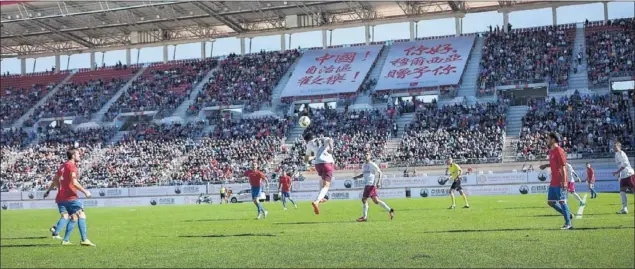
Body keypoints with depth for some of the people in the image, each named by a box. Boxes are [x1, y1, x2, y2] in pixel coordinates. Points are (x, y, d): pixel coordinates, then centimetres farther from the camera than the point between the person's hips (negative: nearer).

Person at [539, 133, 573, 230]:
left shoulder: (559, 151, -14)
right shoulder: (551, 151, 14)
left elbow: (563, 166, -18)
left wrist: (564, 182, -22)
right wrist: (546, 165, 15)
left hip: (559, 182, -9)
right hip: (553, 182, 9)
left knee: (562, 202, -5)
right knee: (550, 202, 11)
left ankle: (568, 224, 4)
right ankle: (568, 214, 24)